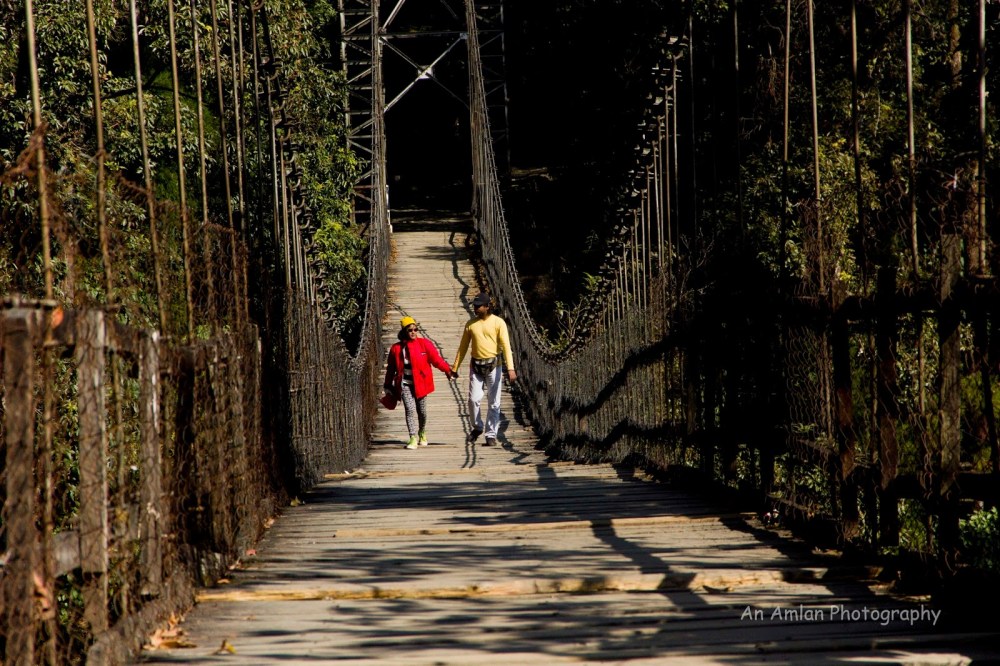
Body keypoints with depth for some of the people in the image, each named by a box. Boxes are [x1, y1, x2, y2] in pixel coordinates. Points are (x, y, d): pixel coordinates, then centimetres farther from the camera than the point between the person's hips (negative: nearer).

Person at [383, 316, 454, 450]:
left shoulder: (425, 344, -2)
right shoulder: (396, 348, 2)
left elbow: (436, 359, -1)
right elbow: (391, 368, 12)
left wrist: (448, 370, -9)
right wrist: (387, 385, 16)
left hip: (420, 383, 0)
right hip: (405, 384, 0)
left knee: (422, 410, 11)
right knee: (410, 409, -14)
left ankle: (422, 433, 36)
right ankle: (413, 438, -17)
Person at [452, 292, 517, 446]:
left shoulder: (498, 323, -4)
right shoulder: (470, 324, 6)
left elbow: (506, 346, -10)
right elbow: (463, 347, 13)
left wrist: (510, 368, -20)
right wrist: (455, 367, 11)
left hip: (493, 366, -2)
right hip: (476, 366, 2)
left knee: (494, 402, 1)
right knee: (474, 399, -8)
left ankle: (491, 435, 9)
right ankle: (476, 427, 15)